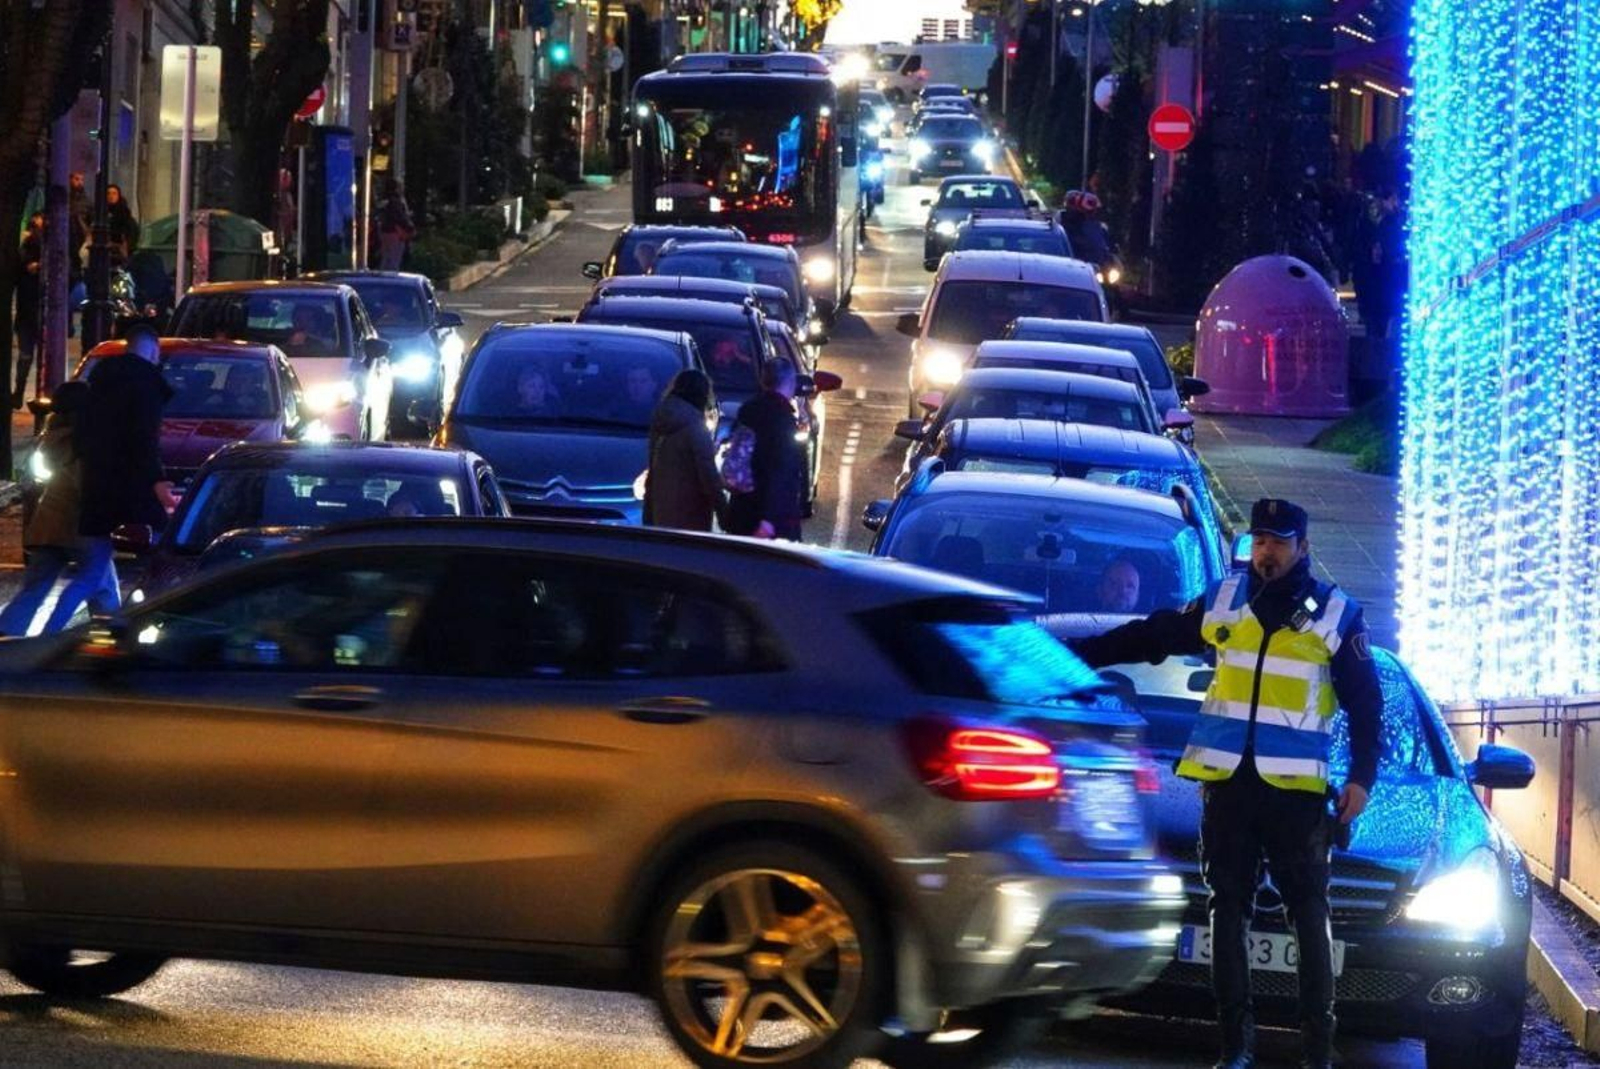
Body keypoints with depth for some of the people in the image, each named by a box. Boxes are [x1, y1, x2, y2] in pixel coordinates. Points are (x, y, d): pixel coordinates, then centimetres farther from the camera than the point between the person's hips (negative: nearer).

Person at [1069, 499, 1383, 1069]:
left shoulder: (1337, 615, 3)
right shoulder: (1222, 601, 9)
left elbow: (1366, 702, 5)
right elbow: (1150, 636, 18)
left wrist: (1362, 777, -3)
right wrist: (1077, 653, 18)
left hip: (1295, 786, -3)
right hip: (1227, 781, 3)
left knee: (1309, 913, -3)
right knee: (1229, 909, 3)